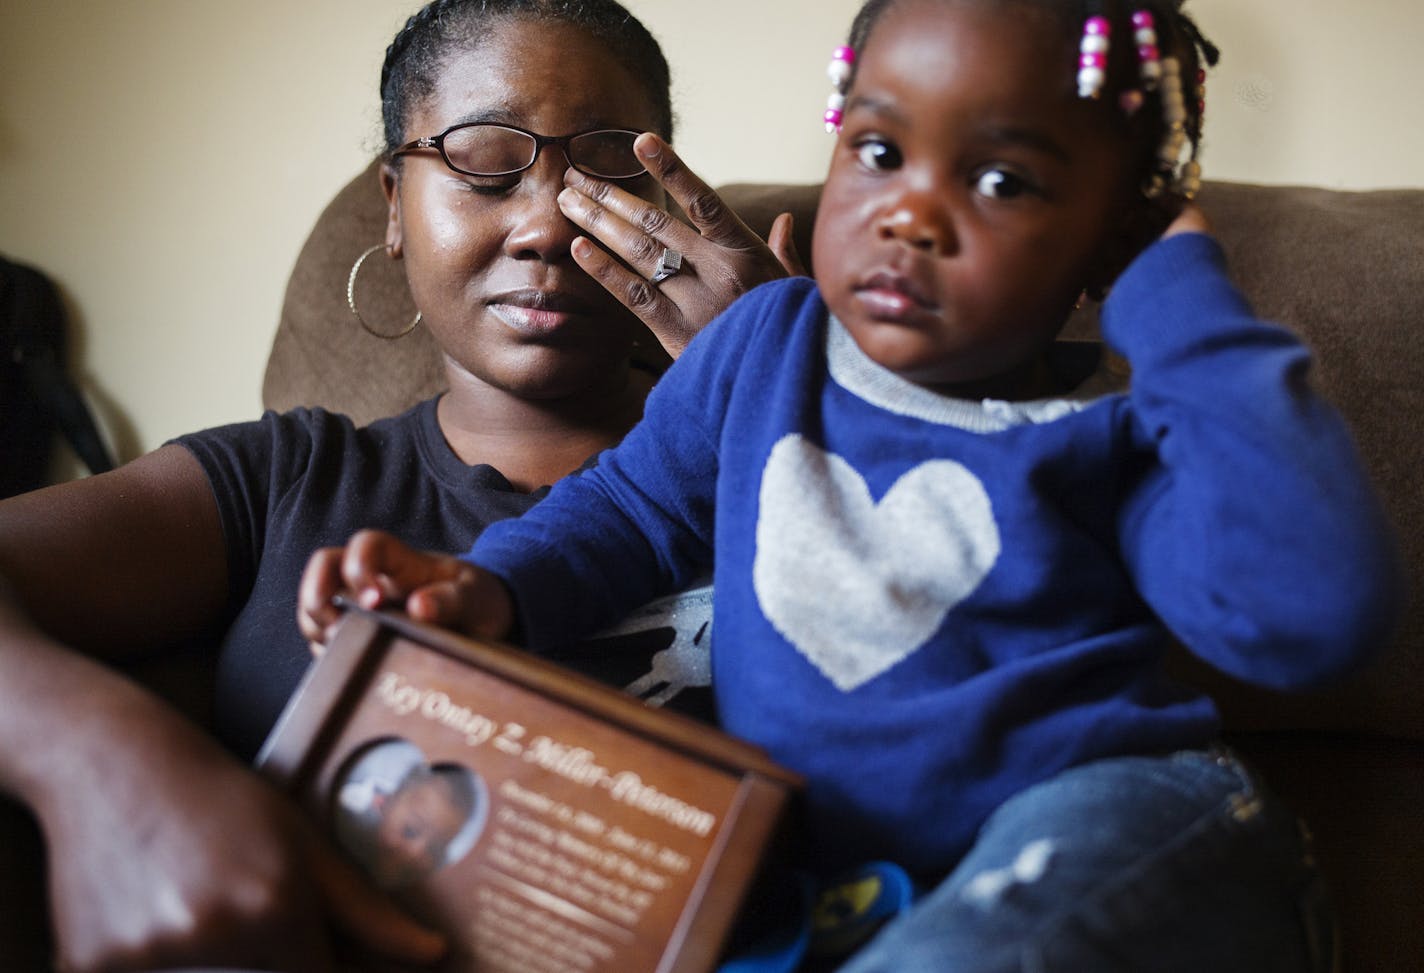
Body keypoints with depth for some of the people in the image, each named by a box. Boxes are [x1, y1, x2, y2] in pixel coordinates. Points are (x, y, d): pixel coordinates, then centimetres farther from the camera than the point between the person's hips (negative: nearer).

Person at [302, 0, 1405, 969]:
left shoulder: (1107, 445, -8)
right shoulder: (766, 342, 7)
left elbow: (1319, 612, -23)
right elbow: (635, 503, 18)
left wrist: (1187, 306, -18)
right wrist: (493, 585, -3)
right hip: (804, 859, 6)